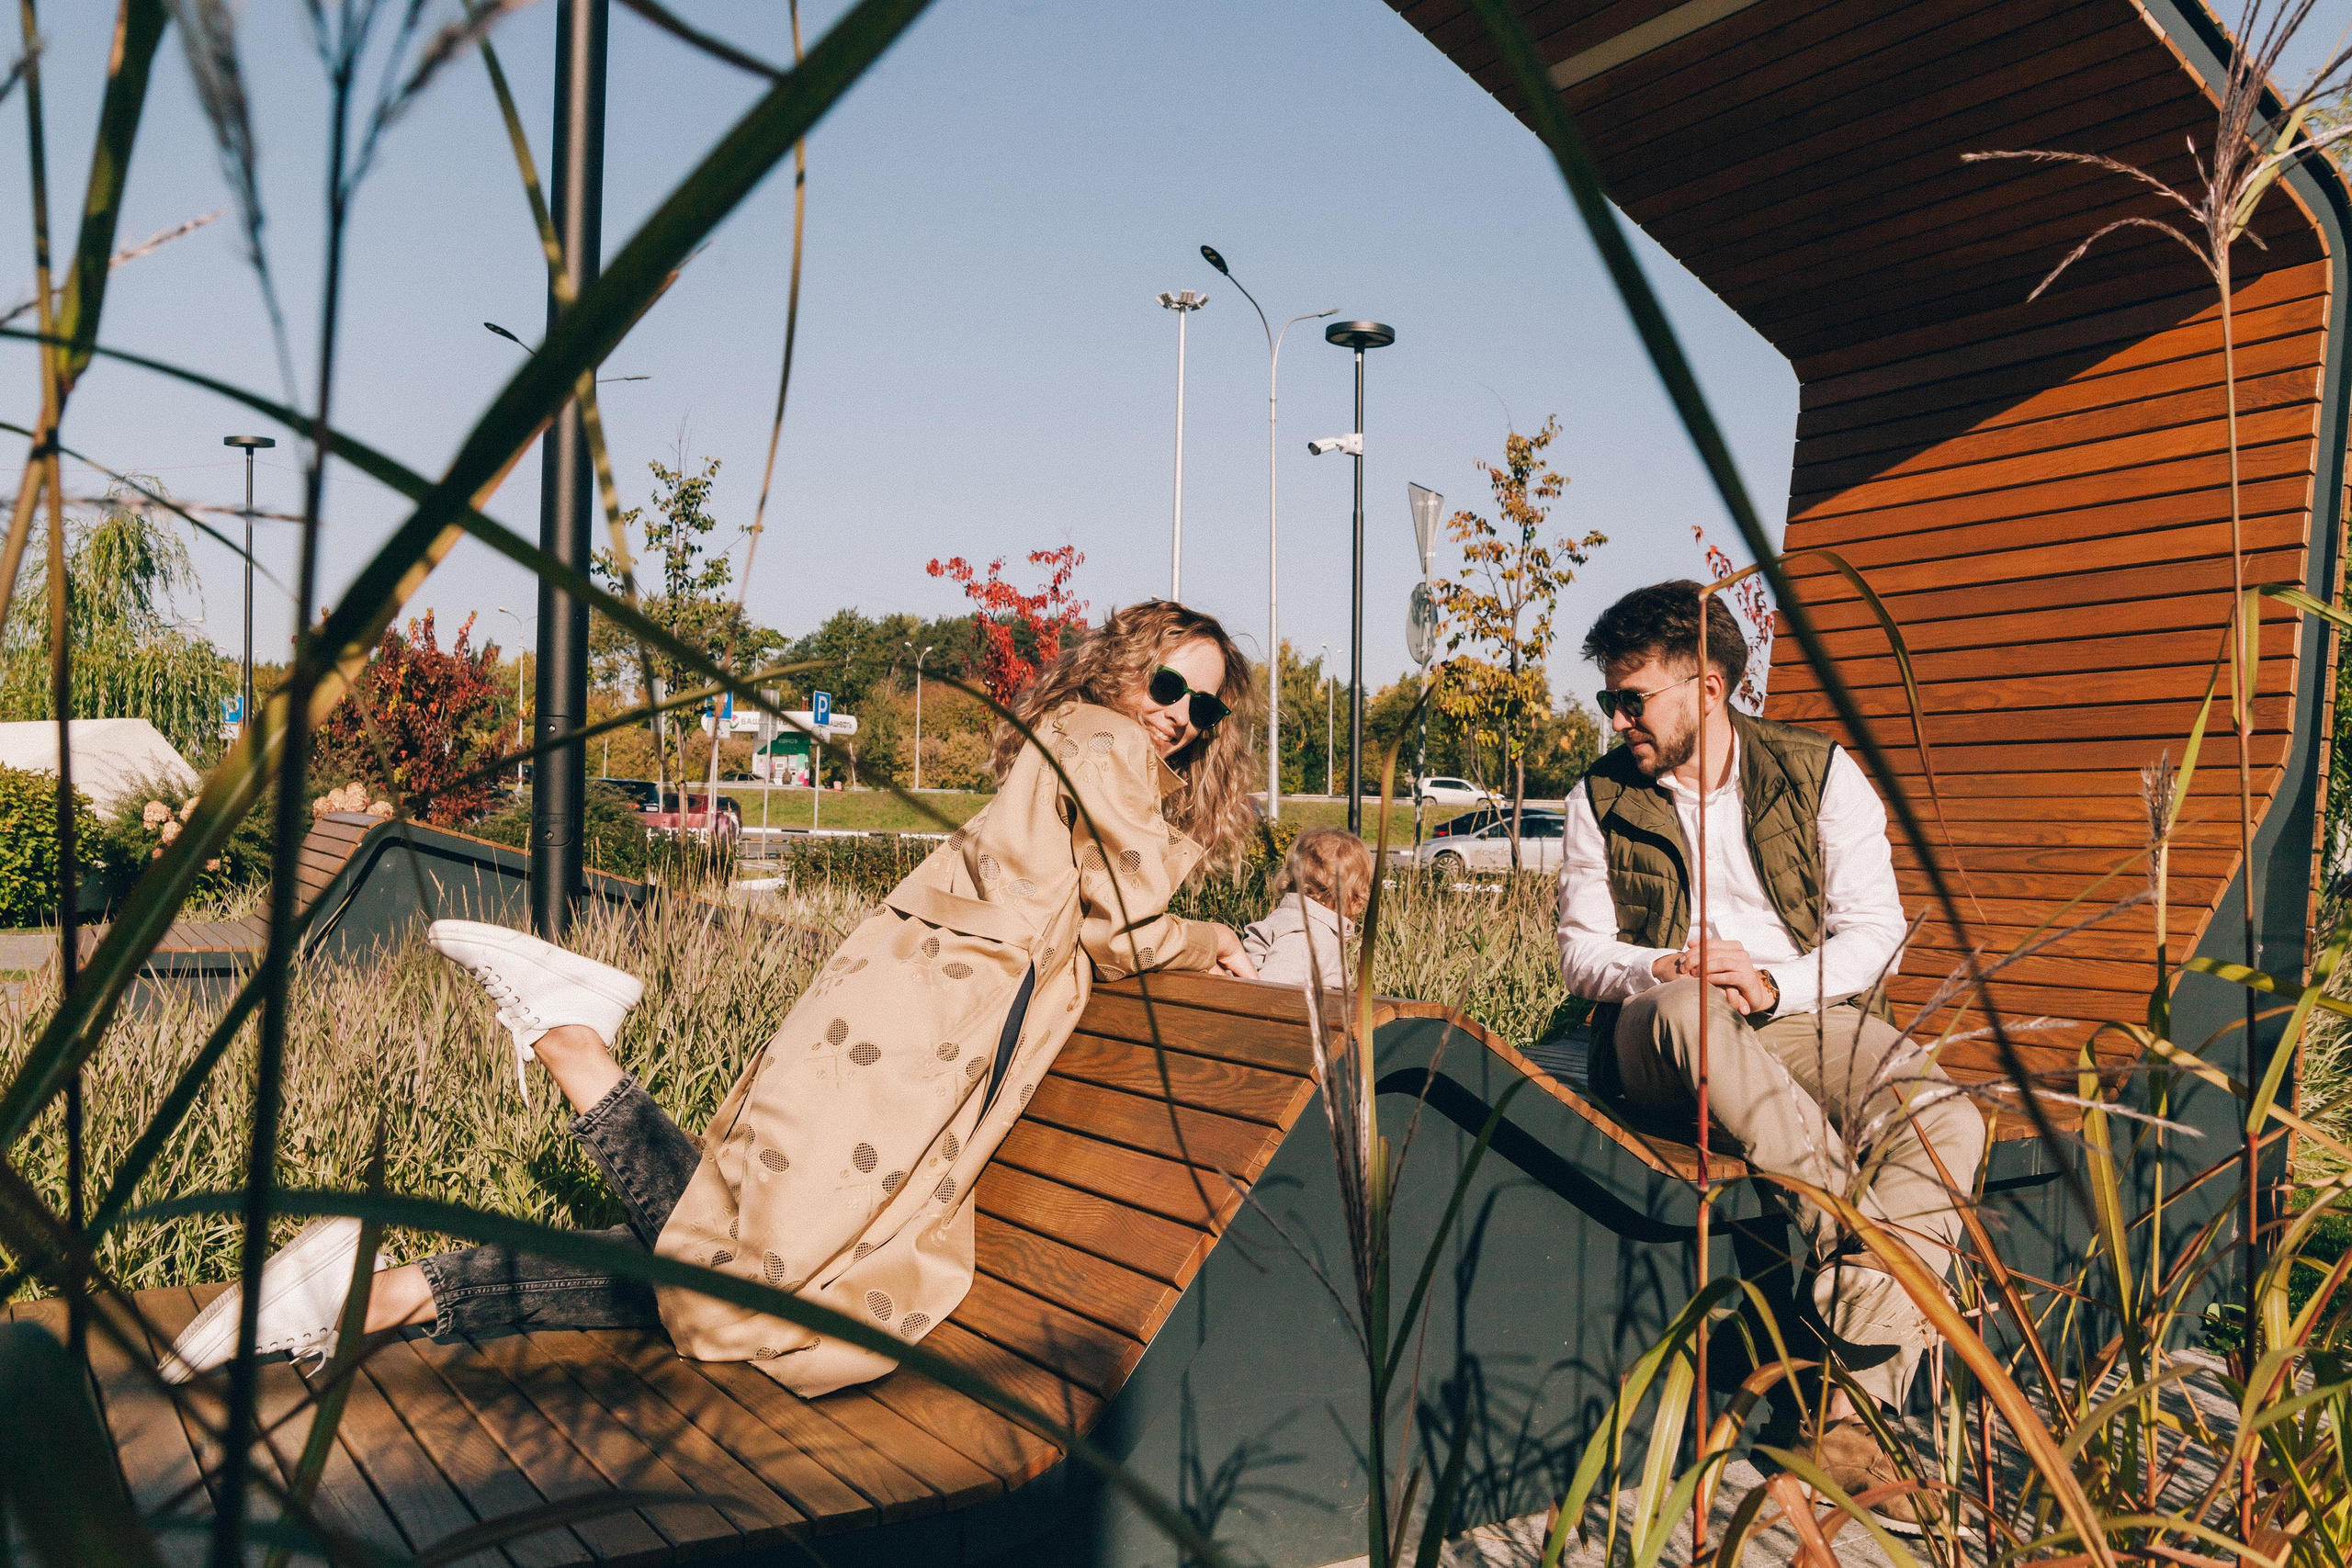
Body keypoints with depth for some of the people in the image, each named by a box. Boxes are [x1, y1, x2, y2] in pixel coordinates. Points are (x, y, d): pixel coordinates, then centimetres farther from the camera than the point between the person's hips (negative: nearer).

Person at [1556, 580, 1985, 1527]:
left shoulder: (1820, 773, 5)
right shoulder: (1601, 800, 7)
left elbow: (1875, 931, 1)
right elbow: (1581, 951, 8)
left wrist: (1774, 983, -17)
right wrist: (1664, 970, -14)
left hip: (1811, 1018, 1)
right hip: (1661, 1044, -1)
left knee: (1945, 1121, -29)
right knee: (1690, 1008, -39)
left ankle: (1851, 1408, -33)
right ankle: (1862, 1250, -34)